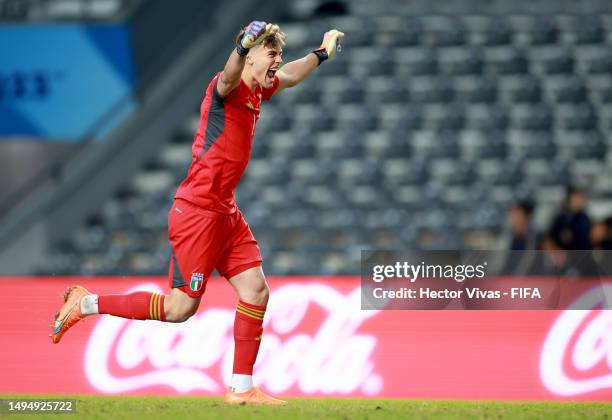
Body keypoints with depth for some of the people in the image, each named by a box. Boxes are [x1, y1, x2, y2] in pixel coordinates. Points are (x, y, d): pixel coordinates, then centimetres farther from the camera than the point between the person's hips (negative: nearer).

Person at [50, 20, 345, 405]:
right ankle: (85, 304, 8)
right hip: (197, 212, -9)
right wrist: (243, 45, -66)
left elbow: (289, 78, 37)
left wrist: (322, 53, 44)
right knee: (180, 308, -5)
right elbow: (229, 75, -45)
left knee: (256, 290, -1)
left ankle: (242, 388, 6)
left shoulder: (257, 91, 11)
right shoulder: (227, 87, -17)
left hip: (224, 213, 9)